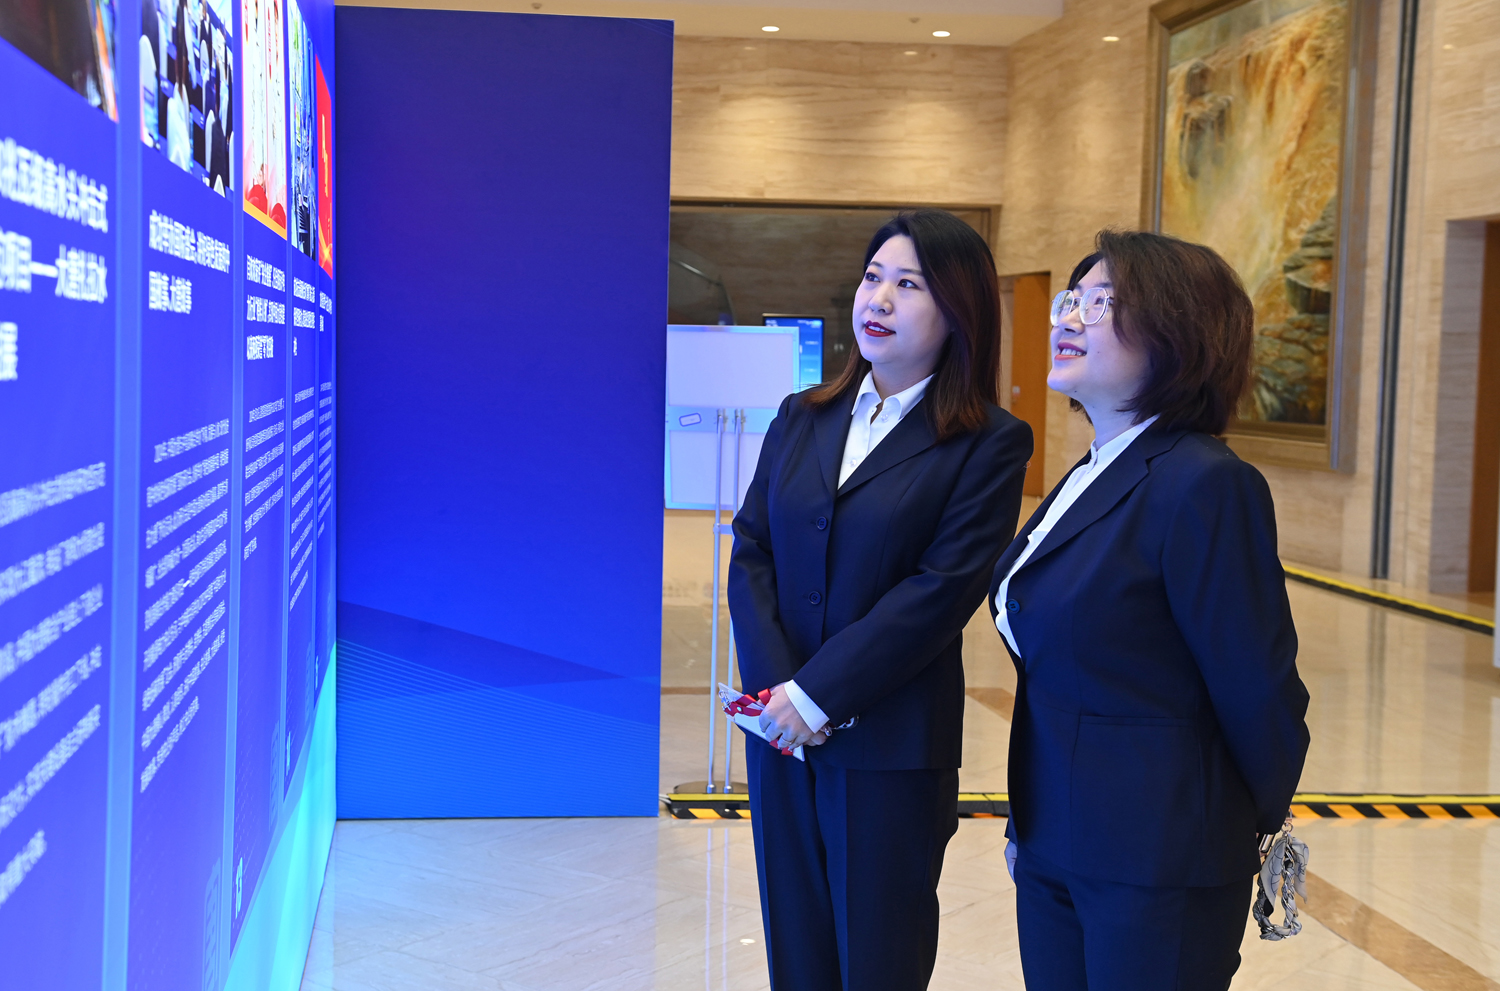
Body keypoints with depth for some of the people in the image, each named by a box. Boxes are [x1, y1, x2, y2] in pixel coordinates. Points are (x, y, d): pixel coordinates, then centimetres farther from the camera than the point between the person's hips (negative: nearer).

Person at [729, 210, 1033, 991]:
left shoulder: (989, 443, -6)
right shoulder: (800, 418, 9)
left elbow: (942, 590, -14)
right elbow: (750, 553, 4)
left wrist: (817, 694, -16)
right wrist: (774, 687, -10)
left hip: (892, 745, -4)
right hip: (781, 733, 4)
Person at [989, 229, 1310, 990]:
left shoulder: (1205, 484, -19)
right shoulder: (1089, 479, 10)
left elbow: (1257, 691, -15)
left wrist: (1258, 822, 0)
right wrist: (1026, 827, 15)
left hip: (1155, 863, -8)